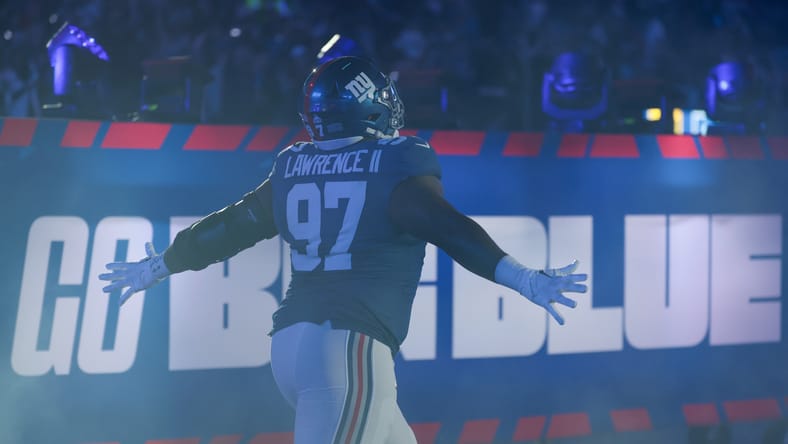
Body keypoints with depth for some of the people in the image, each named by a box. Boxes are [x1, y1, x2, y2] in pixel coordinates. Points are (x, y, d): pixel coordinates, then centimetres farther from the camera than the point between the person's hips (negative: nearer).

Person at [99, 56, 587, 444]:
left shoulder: (293, 169, 14)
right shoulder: (396, 164, -2)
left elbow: (227, 229, 24)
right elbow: (449, 229, -16)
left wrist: (155, 267, 38)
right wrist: (523, 278, -20)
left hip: (290, 341, 7)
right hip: (350, 345, -7)